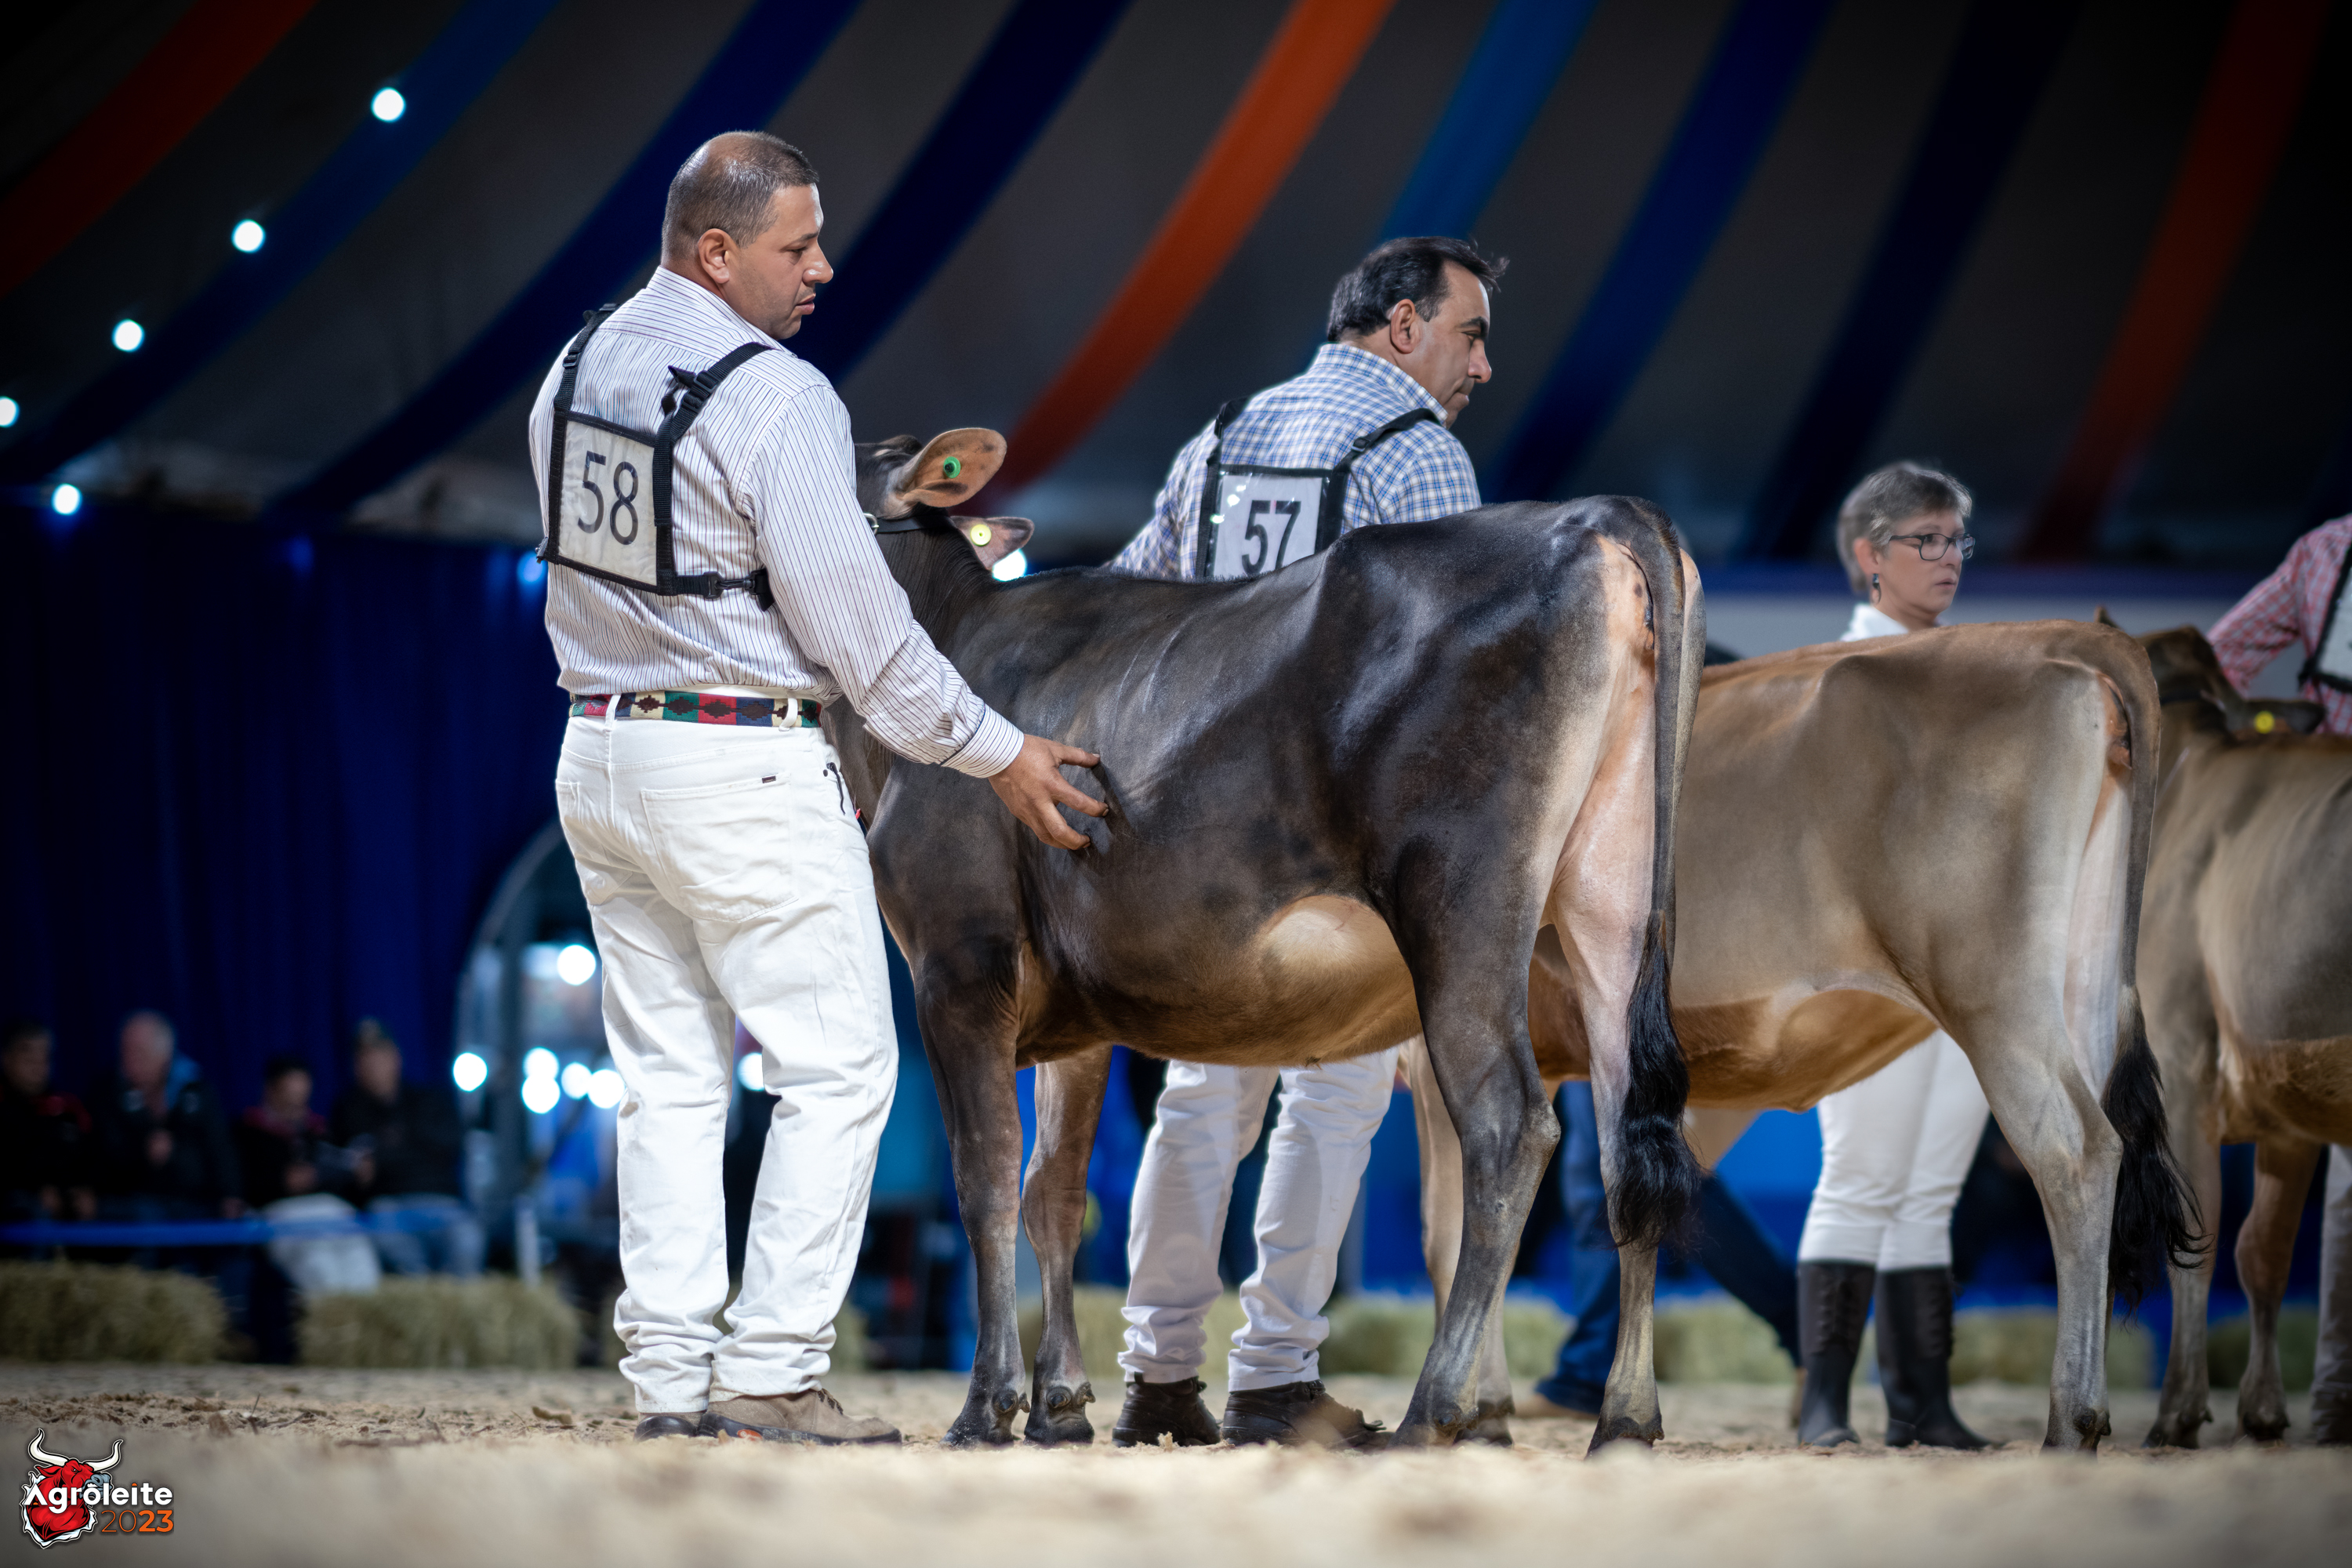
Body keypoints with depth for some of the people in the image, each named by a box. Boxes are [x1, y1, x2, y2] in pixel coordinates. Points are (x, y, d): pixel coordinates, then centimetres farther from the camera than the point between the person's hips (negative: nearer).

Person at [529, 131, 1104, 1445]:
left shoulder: (579, 367, 8)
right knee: (838, 1064, 0)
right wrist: (996, 754, -6)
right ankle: (772, 1372, -4)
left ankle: (669, 1377, 10)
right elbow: (858, 625, -15)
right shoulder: (776, 398, -17)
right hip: (746, 767, -8)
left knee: (668, 1077, 12)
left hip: (601, 753, 8)